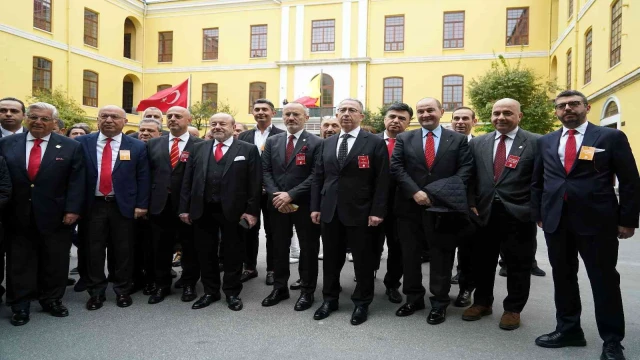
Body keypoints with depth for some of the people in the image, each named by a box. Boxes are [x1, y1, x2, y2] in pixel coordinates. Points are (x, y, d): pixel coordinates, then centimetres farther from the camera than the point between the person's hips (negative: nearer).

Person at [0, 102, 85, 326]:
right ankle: (20, 305, 24)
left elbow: (77, 181, -4)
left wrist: (72, 209, -11)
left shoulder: (71, 147, 0)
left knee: (55, 262, 10)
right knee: (19, 263, 10)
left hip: (56, 216, -1)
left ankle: (52, 300, 27)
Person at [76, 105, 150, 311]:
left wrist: (141, 205, -5)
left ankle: (123, 291, 23)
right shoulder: (82, 143, 4)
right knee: (93, 251, 9)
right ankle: (96, 292, 24)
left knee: (123, 251, 8)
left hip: (123, 206, -1)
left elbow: (143, 178, 1)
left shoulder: (137, 147, 1)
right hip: (93, 206, 1)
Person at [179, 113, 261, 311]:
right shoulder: (199, 148, 10)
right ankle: (210, 291, 28)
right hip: (202, 210, 3)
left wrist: (252, 211, -10)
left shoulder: (248, 149, 1)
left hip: (233, 210, -3)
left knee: (232, 254, 8)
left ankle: (232, 293, 24)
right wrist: (185, 208, 3)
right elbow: (187, 180, 9)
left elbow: (255, 183, -4)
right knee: (205, 253, 12)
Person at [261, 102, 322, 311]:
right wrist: (277, 196, -11)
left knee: (308, 248, 6)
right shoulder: (272, 142, 9)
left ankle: (307, 291, 20)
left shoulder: (316, 143, -4)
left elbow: (316, 175, -12)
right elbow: (266, 172, 4)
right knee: (279, 247, 13)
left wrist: (291, 195, -18)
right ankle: (280, 288, 28)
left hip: (305, 205, -3)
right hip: (277, 204, 4)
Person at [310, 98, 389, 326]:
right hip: (330, 211, 4)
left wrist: (377, 211, -13)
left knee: (363, 260, 7)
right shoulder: (327, 143, 12)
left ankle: (362, 303, 24)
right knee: (331, 258, 14)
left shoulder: (375, 143, -3)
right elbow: (318, 177, 12)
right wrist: (315, 207, 6)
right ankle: (329, 299, 30)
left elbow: (382, 180, -7)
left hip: (360, 212, -4)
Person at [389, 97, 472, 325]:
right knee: (410, 255, 11)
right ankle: (413, 298, 27)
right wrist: (415, 192, -14)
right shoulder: (404, 139, 8)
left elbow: (465, 170, -3)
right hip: (410, 207, 2)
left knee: (441, 257, 7)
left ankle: (439, 303, 22)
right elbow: (396, 168, -2)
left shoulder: (458, 140, 5)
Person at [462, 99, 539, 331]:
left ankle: (513, 309, 26)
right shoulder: (477, 143, 8)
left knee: (518, 265, 9)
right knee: (482, 262, 14)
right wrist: (471, 204, 0)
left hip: (519, 215, -3)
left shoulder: (536, 143, -2)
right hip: (484, 213, 3)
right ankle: (482, 302, 32)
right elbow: (471, 177, 9)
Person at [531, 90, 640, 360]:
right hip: (555, 220, 4)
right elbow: (536, 181, 14)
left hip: (597, 220, -3)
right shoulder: (545, 142, 11)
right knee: (562, 277, 12)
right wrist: (538, 214, 9)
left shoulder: (612, 137, 0)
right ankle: (568, 330, 27)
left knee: (604, 280, 5)